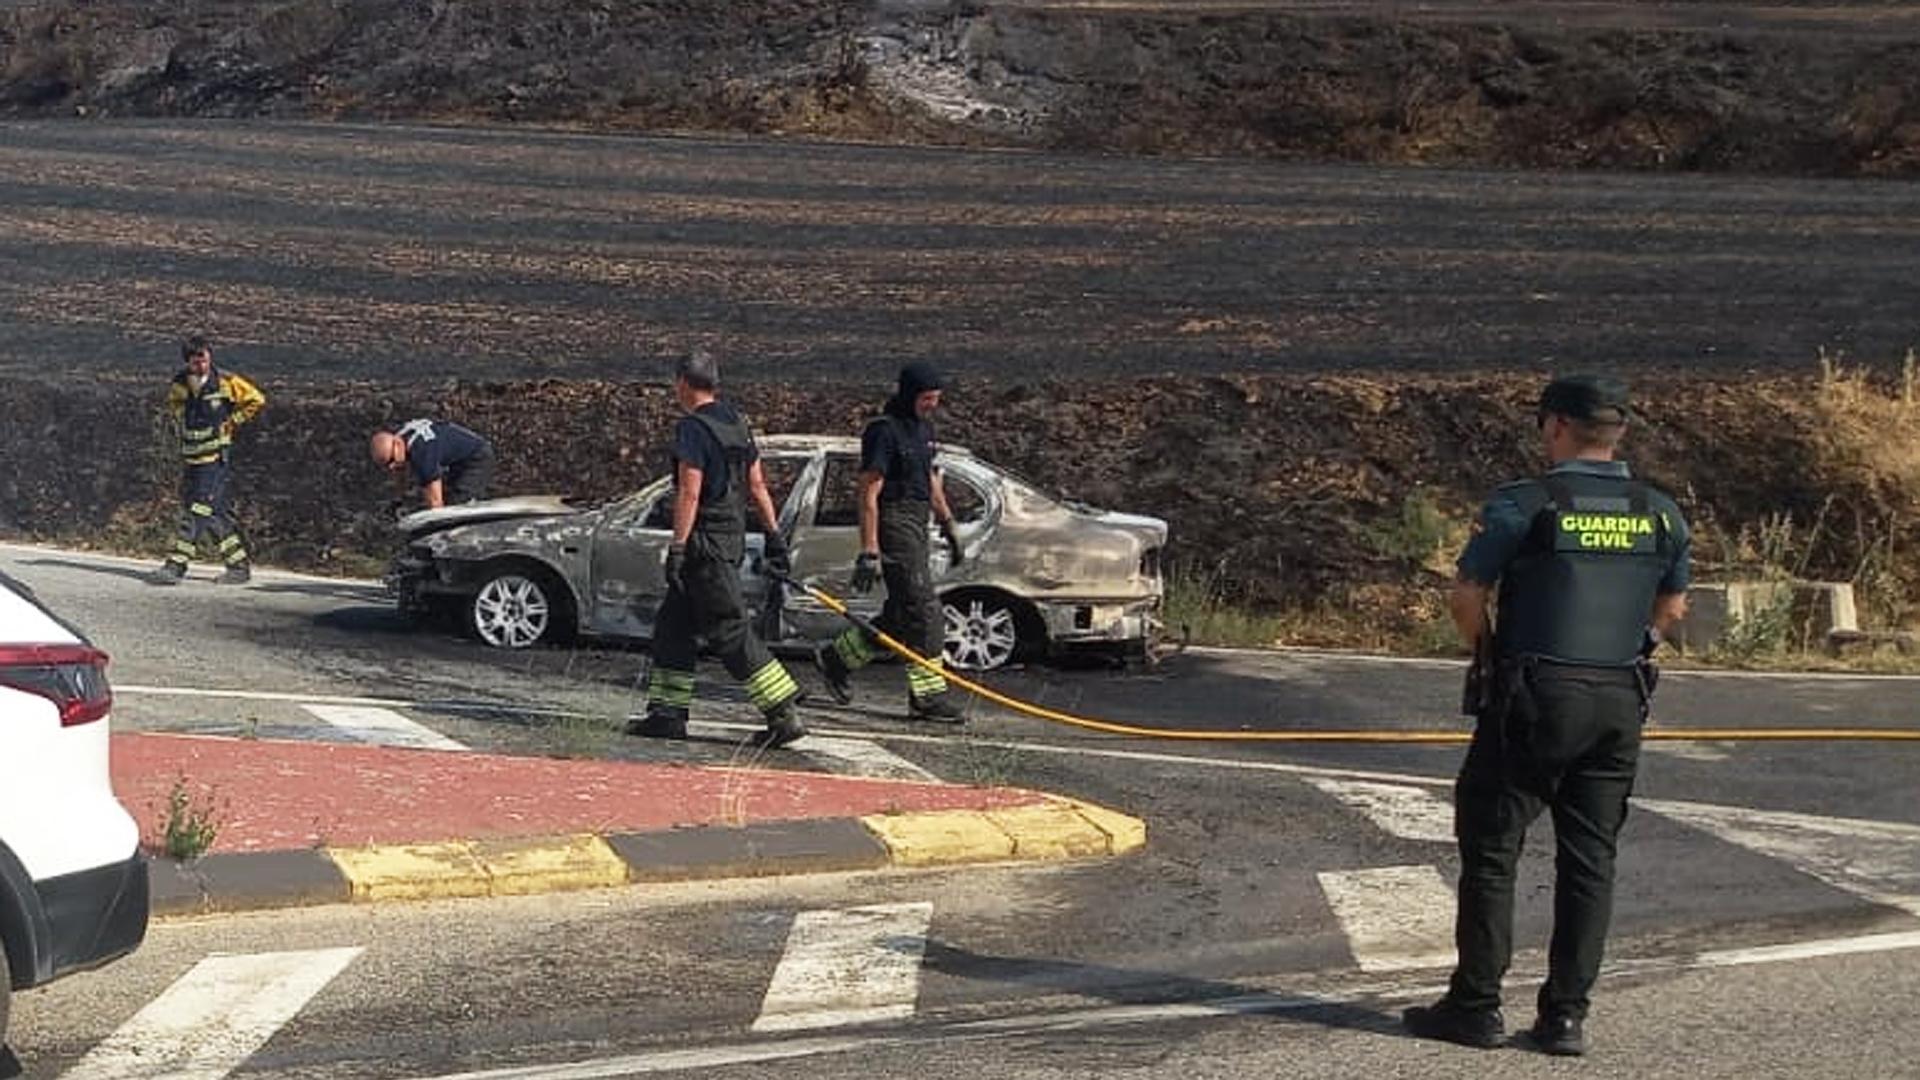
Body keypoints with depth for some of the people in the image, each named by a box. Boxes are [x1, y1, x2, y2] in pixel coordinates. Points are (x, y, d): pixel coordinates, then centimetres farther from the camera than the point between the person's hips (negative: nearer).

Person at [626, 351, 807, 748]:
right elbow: (757, 485, 15)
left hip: (705, 540, -9)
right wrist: (774, 536, 18)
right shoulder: (737, 423, 13)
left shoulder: (692, 428, -14)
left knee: (729, 629, -8)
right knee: (673, 623, 14)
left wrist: (677, 548, -20)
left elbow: (689, 493, -20)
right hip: (732, 536, 9)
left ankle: (783, 714, -10)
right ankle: (667, 714, 15)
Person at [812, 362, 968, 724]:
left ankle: (838, 658, 26)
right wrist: (869, 553, -21)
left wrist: (949, 527, 24)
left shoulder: (923, 426, 14)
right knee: (923, 612, -10)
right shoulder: (884, 431, -14)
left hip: (917, 527, 10)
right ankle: (928, 697, -5)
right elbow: (869, 494, -17)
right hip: (894, 525, -10)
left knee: (902, 616, 12)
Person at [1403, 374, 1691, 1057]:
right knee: (1590, 859, 9)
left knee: (1491, 849, 6)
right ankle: (1565, 1017, 10)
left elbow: (1466, 597, -6)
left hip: (1534, 698, -4)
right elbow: (1671, 609, 17)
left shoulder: (1525, 506, -10)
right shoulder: (1661, 516, 6)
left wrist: (1490, 654, 10)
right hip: (1621, 701, 5)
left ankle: (1476, 1007, 8)